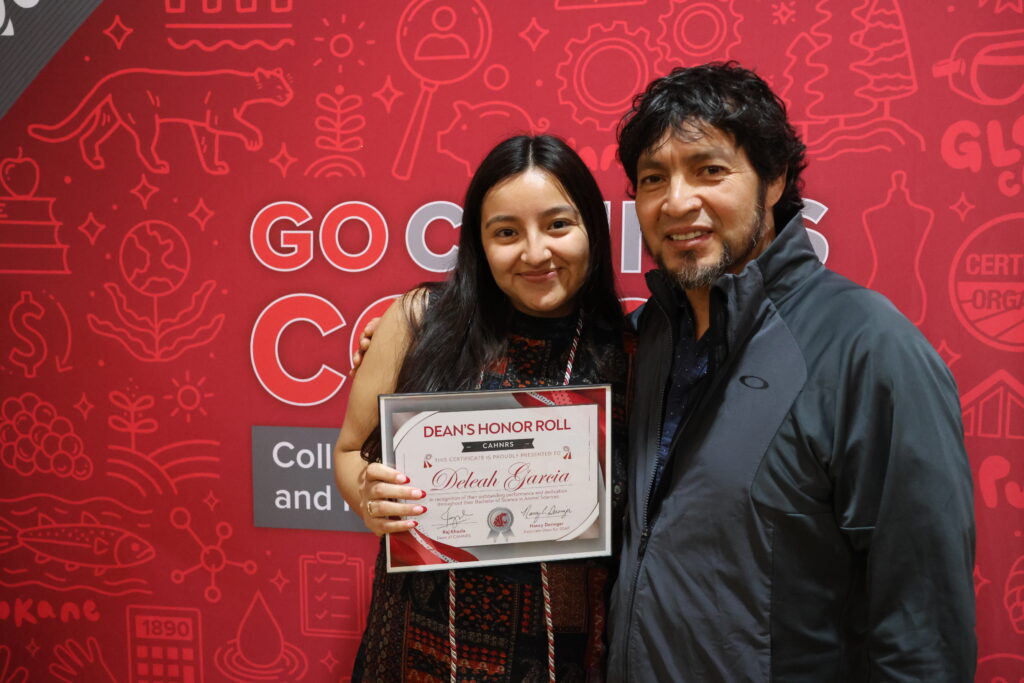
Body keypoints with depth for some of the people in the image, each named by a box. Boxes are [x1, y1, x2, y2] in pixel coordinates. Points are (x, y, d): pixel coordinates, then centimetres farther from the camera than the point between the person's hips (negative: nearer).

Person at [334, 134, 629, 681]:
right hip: (432, 638, 0)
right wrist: (370, 499, -18)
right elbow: (351, 452, 2)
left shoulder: (624, 349, -7)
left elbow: (637, 507, 4)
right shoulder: (421, 320, -8)